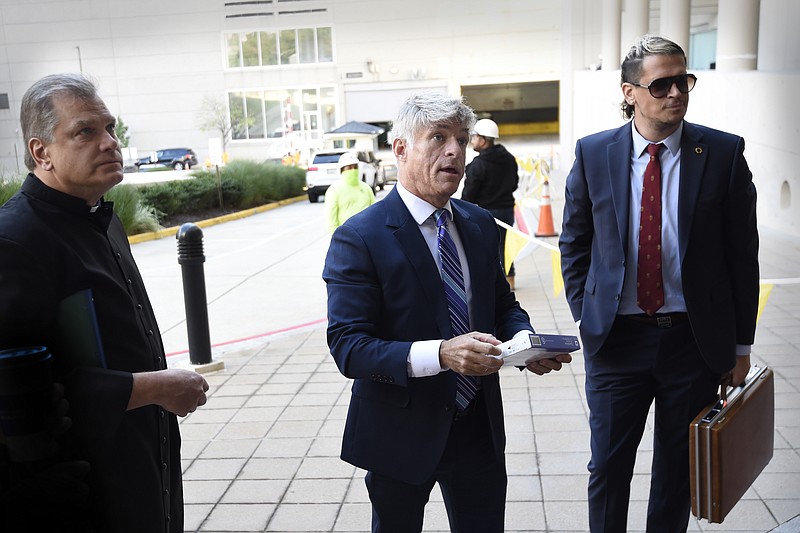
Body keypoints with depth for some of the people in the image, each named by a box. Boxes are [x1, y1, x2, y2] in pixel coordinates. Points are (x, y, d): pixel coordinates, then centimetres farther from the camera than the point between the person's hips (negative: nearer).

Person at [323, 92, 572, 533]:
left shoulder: (481, 224, 3)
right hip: (402, 433, -4)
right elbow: (347, 346, -22)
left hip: (480, 426, 5)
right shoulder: (359, 238, -16)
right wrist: (439, 354, -35)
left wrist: (524, 340, -10)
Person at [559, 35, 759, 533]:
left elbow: (743, 253, 0)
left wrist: (741, 343, 1)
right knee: (608, 466, 10)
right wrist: (586, 316, 3)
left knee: (679, 469, 15)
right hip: (616, 337, 0)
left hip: (695, 338, 0)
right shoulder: (593, 153, -2)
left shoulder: (724, 152, -4)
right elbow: (574, 244, 8)